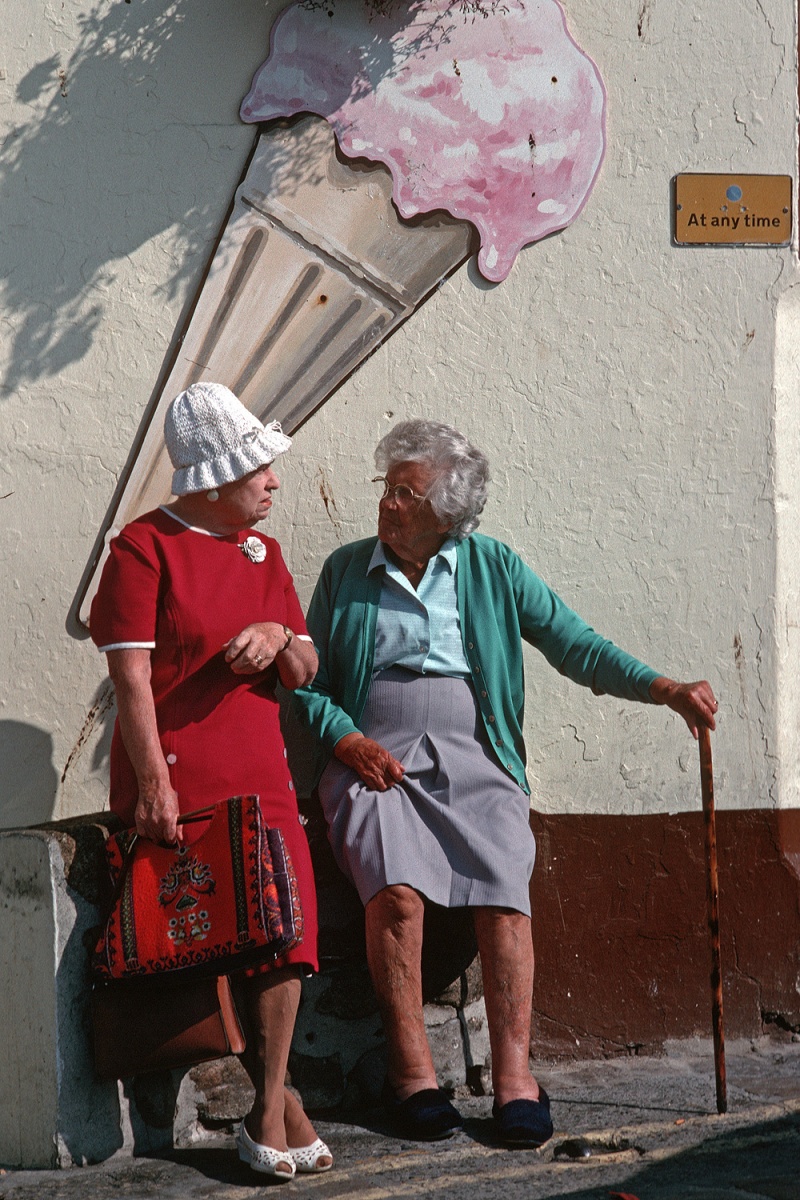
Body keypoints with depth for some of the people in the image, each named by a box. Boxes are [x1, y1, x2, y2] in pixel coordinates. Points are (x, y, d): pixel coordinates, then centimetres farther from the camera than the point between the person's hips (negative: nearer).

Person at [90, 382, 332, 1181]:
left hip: (258, 773, 5)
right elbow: (131, 677, -10)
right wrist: (154, 783, -17)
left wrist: (278, 637, -5)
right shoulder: (144, 546, -3)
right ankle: (272, 1095, 8)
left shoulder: (262, 552, 17)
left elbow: (305, 673, 18)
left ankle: (267, 1105, -1)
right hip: (175, 774, -5)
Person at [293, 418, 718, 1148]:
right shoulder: (346, 570, 13)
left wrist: (663, 689, -7)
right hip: (375, 760, 0)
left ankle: (514, 1076, -20)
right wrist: (346, 738, -5)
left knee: (505, 894, -23)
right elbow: (309, 681, 14)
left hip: (473, 759, 1)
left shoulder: (494, 568, 12)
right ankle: (411, 1070, -19)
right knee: (397, 890, -27)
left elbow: (575, 646, 7)